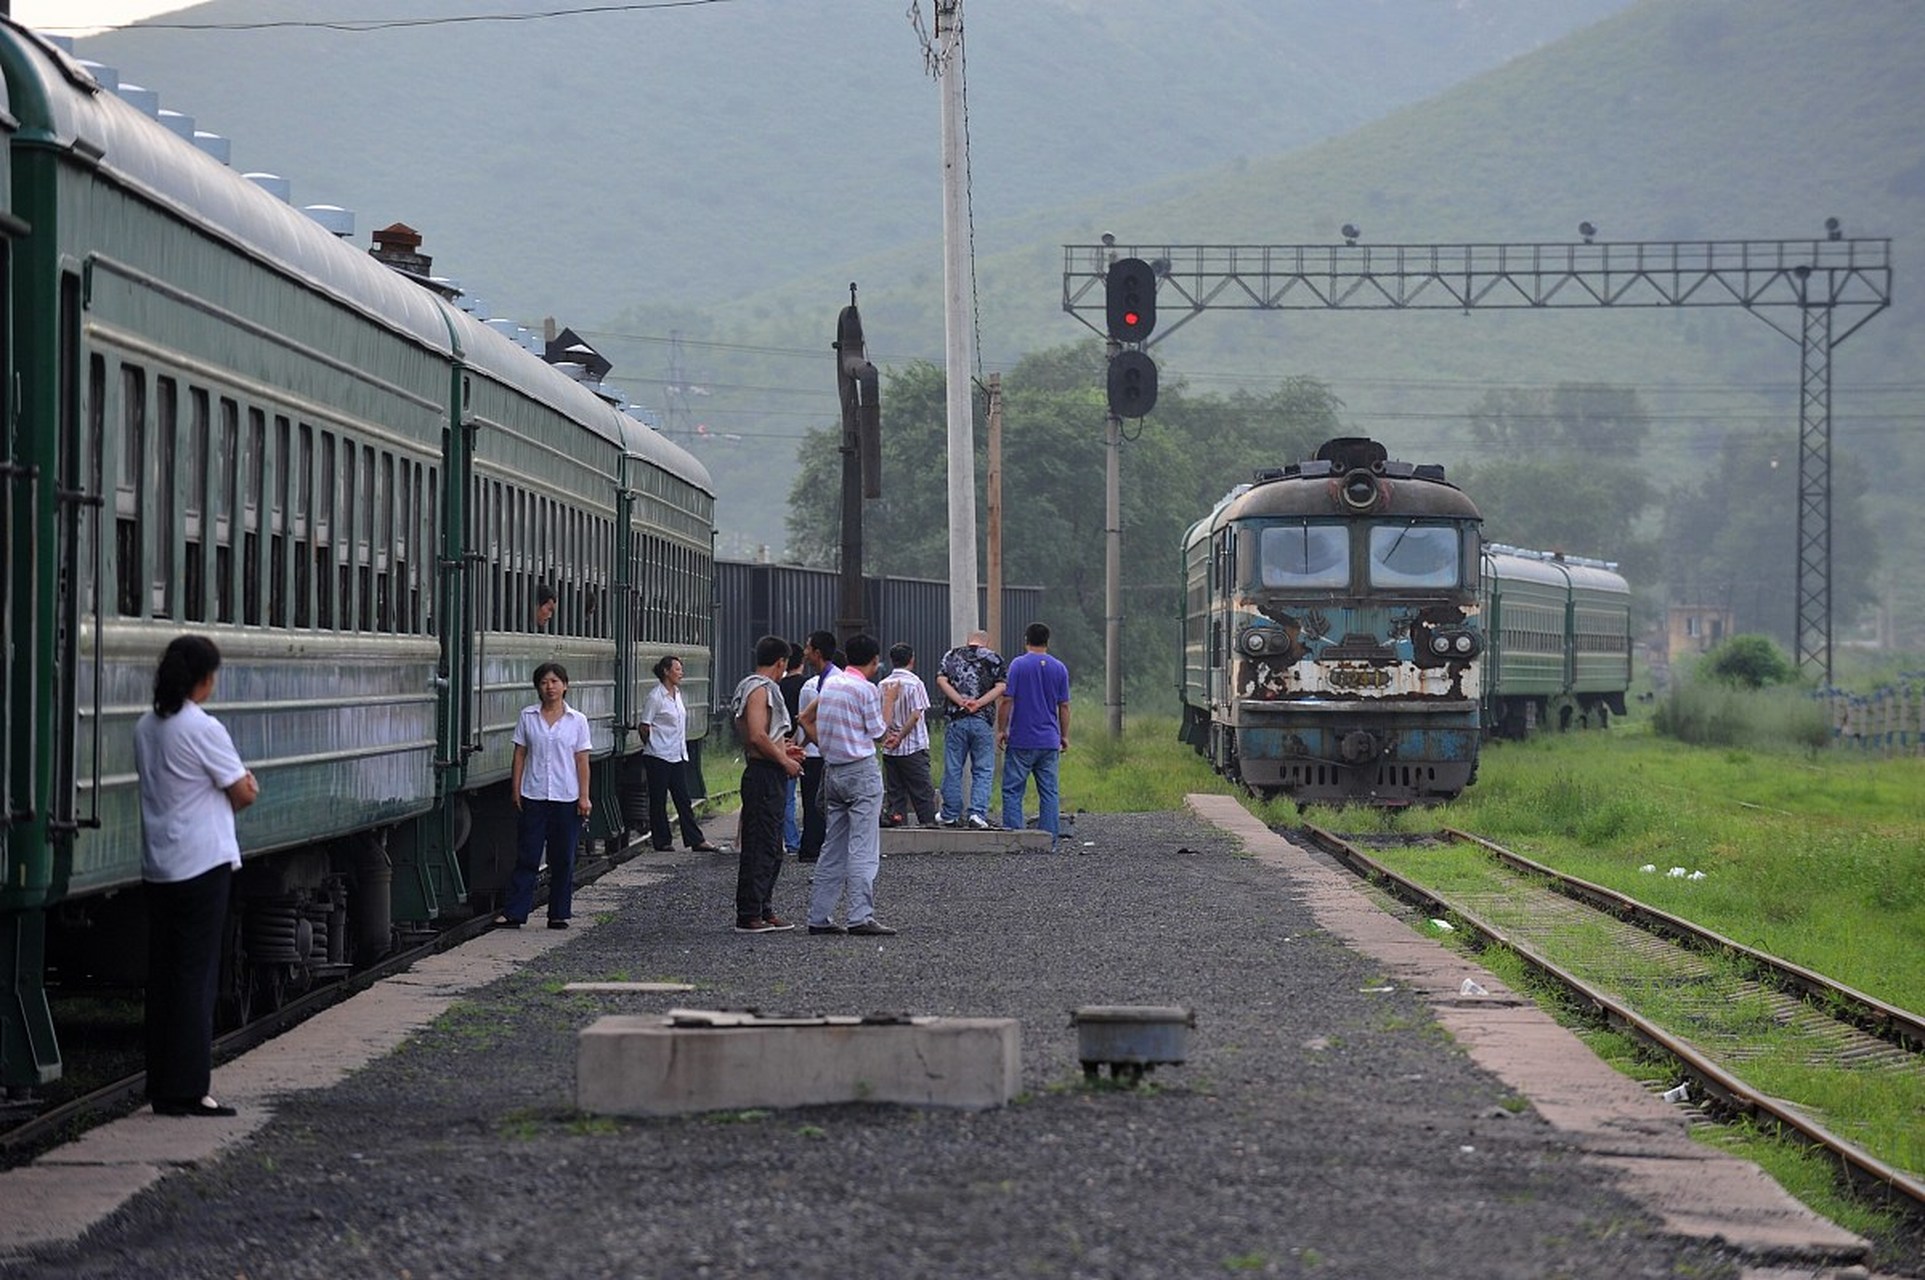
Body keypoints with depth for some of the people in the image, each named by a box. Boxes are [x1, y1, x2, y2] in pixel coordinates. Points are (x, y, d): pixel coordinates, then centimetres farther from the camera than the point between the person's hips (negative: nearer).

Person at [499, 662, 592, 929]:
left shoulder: (577, 721, 2)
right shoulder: (528, 717, 4)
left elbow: (582, 761, 2)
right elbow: (520, 755, 6)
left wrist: (584, 797, -3)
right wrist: (516, 790, 0)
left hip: (566, 797, 0)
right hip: (534, 796, 0)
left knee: (563, 859, 4)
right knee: (526, 857, -1)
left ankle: (559, 914, 12)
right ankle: (513, 912, -1)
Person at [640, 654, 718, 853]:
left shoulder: (677, 693, 11)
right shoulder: (656, 697, -12)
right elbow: (645, 727, -10)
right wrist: (654, 745, 2)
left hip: (677, 756, 7)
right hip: (659, 756, -7)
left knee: (683, 799, 5)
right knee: (658, 800, 2)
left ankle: (696, 840, 3)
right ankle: (661, 841, 8)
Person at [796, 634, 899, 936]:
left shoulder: (830, 683, 10)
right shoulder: (866, 689, -12)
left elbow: (806, 718, 20)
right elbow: (878, 733, -8)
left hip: (833, 771, 7)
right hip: (861, 770, -7)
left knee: (833, 848, 11)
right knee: (863, 848, -9)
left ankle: (819, 916, 10)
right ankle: (861, 916, -16)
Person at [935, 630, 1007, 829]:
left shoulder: (951, 656, 11)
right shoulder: (993, 659, 8)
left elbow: (941, 681, -2)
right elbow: (1000, 687, -4)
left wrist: (961, 702, -8)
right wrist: (979, 703, -9)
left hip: (956, 720, 1)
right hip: (983, 721, -1)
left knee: (953, 770, 8)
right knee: (983, 770, 3)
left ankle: (950, 815, 14)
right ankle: (977, 813, -8)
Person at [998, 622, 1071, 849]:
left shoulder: (1018, 665, -6)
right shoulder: (1059, 668, 5)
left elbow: (1007, 700, -8)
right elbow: (1064, 706, 7)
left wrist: (1001, 730, 1)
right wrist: (1064, 736, 15)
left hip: (1021, 740, -3)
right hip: (1049, 741, 3)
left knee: (1012, 790, 1)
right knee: (1049, 792, 6)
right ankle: (1049, 841, 4)